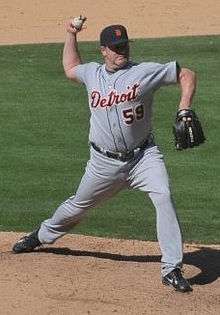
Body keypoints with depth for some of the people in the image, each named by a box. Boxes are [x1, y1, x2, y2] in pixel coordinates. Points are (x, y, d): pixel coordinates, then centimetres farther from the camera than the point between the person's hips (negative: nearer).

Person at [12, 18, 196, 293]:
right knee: (78, 206, 20)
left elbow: (187, 75, -5)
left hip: (142, 156, -3)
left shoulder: (146, 72, -10)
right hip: (104, 162, 3)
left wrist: (184, 111, -17)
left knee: (163, 197, -26)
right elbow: (70, 69, 26)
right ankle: (43, 235, 50)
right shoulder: (92, 73, 3)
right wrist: (71, 35, 19)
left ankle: (172, 270, -25)